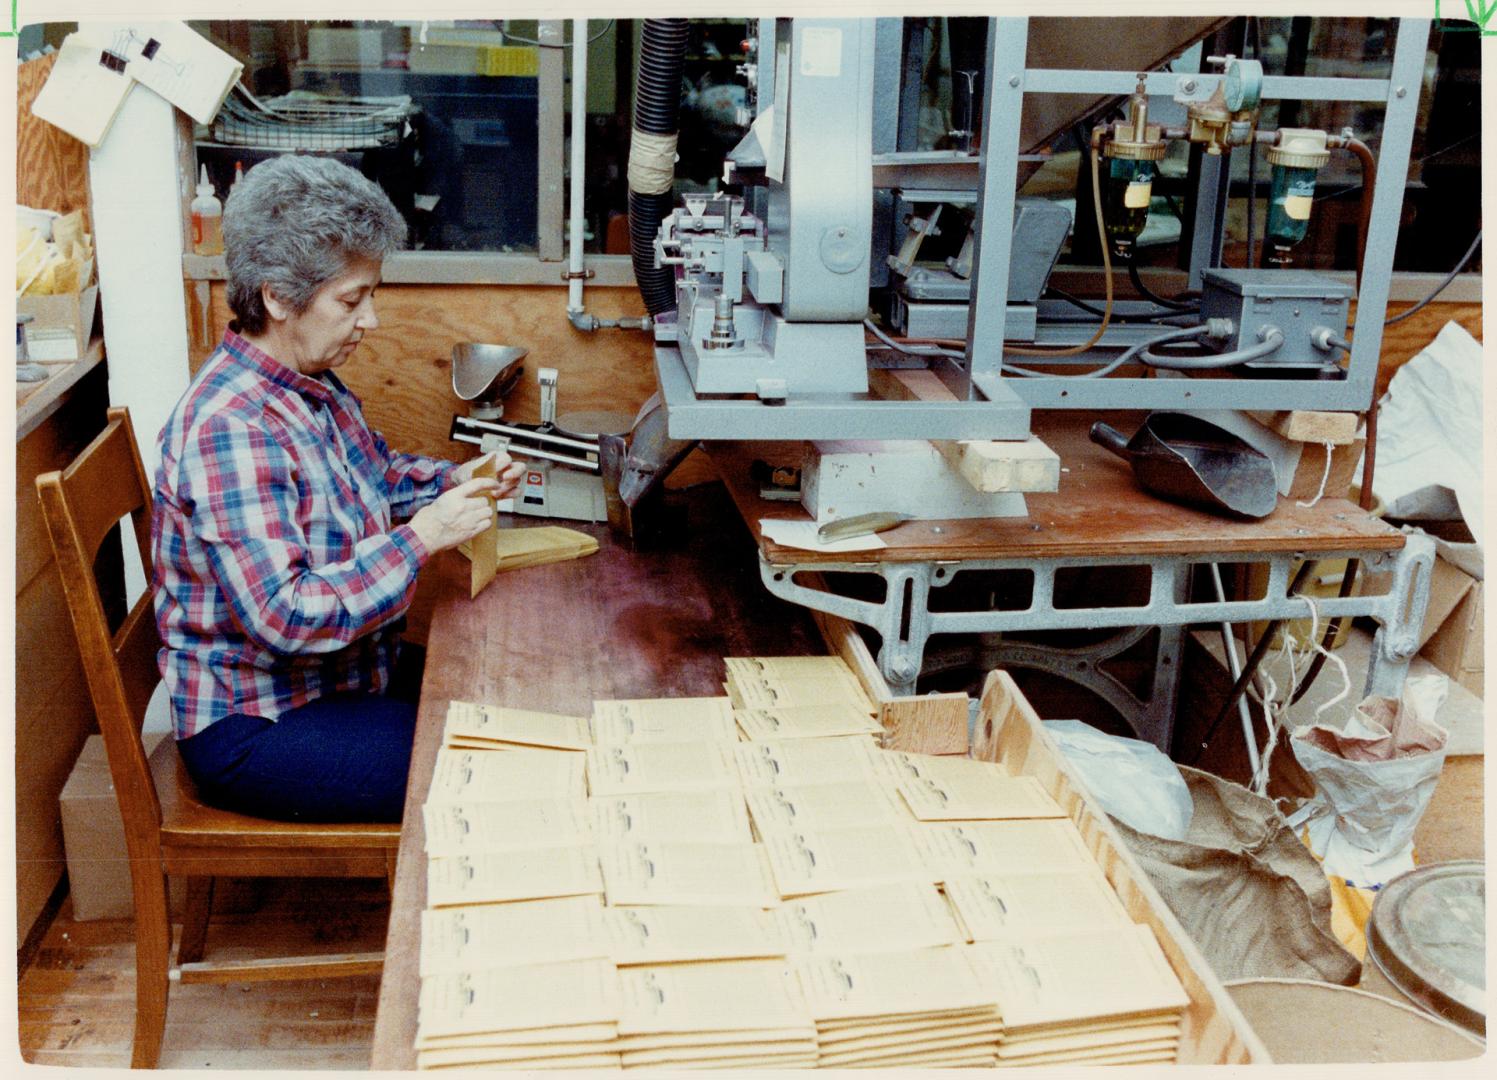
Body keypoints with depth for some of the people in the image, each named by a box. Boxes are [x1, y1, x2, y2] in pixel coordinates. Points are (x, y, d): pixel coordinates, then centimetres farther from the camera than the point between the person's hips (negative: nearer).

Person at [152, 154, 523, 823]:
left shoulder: (311, 385, 3)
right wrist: (421, 538, -27)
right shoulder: (232, 427, -26)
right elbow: (285, 618, -31)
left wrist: (457, 480, 2)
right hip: (252, 725, -9)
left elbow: (376, 470, 22)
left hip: (339, 676, 10)